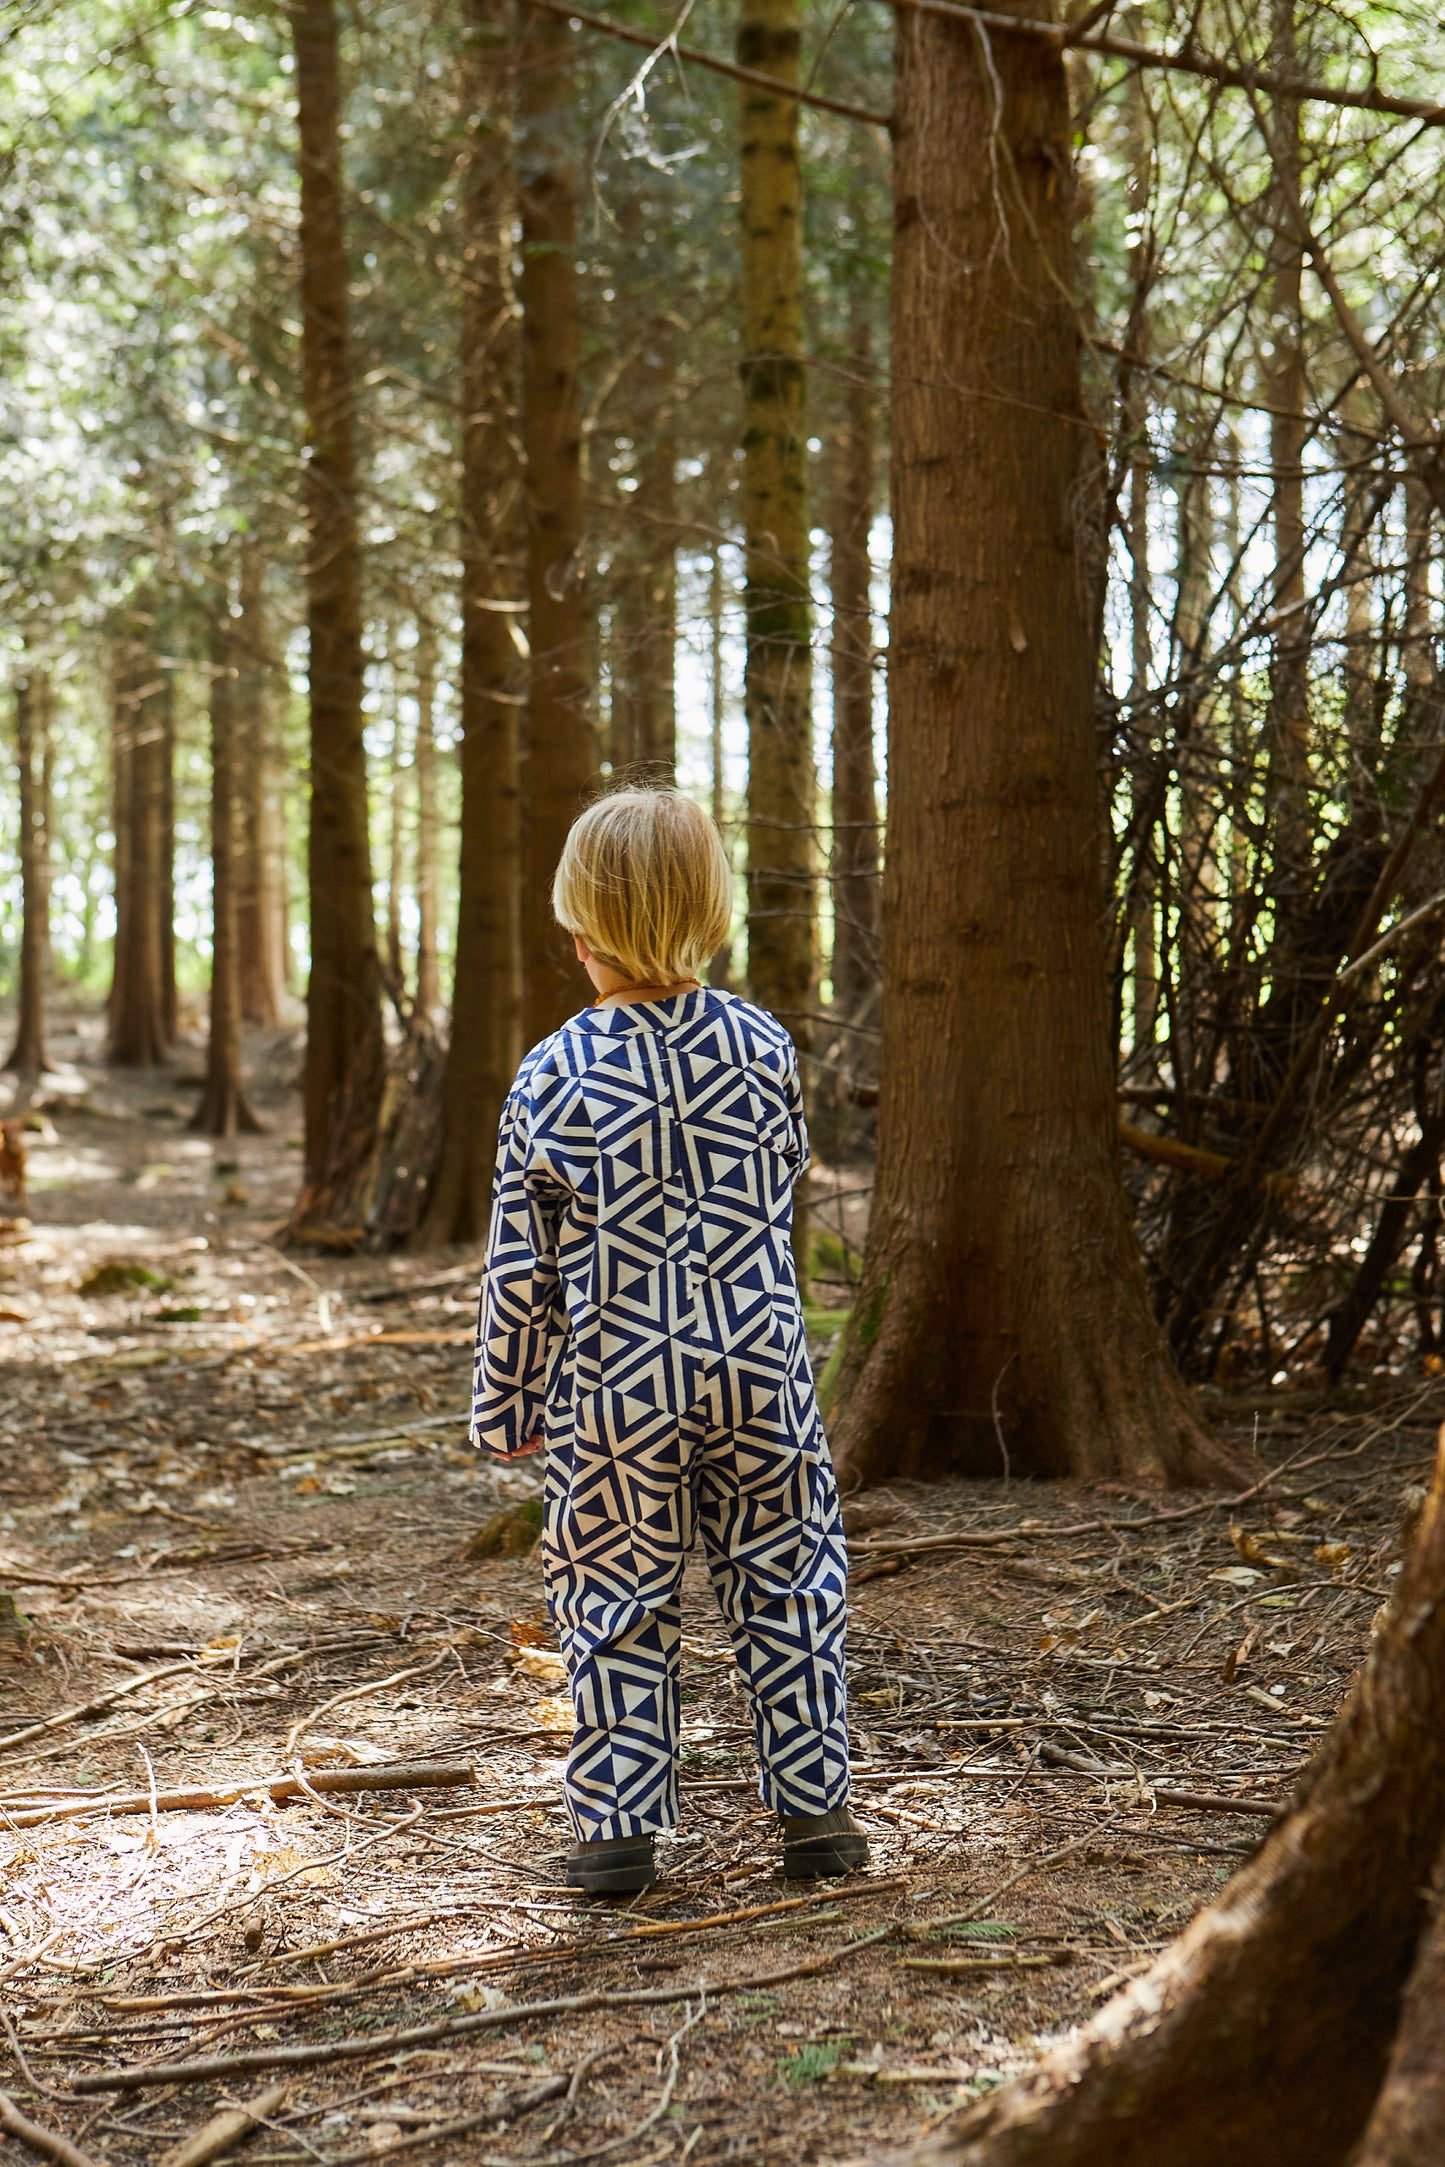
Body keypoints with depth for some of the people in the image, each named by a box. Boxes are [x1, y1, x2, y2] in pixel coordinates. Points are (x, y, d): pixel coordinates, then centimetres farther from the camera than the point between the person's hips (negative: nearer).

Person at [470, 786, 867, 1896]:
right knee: (787, 1584, 13)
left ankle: (620, 1825, 14)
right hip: (759, 1362, 2)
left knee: (618, 1603, 10)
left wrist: (506, 1406, 6)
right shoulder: (763, 1044, -3)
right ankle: (815, 1808, 19)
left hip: (615, 1387, -2)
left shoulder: (552, 1076, -9)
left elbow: (521, 1267, -5)